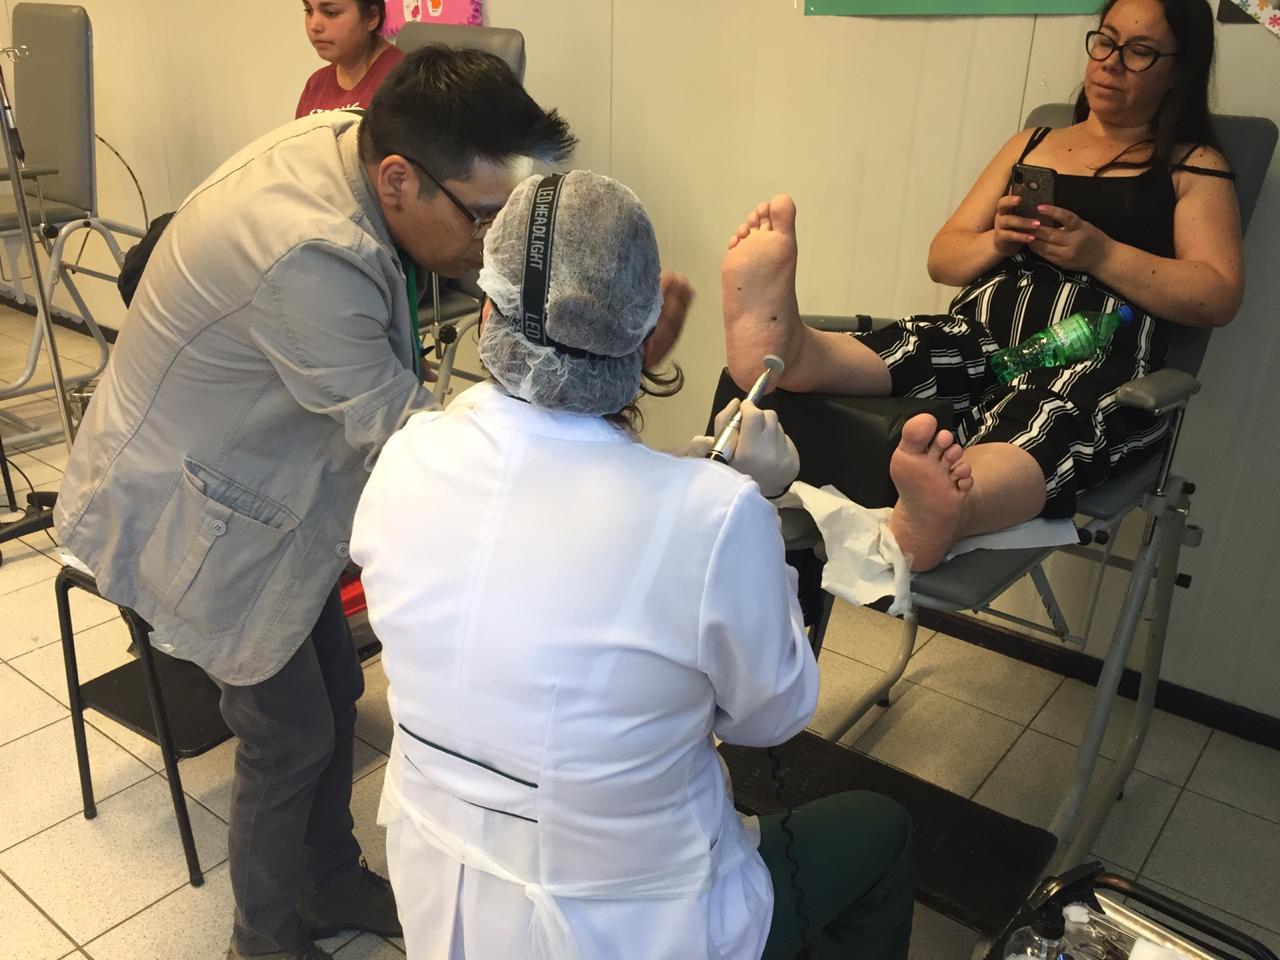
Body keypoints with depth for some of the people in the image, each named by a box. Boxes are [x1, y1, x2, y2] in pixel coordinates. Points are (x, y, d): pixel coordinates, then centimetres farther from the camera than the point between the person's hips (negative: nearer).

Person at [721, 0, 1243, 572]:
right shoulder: (1031, 145, 27)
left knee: (1052, 415, -39)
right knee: (914, 349, -31)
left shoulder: (1194, 167, 16)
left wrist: (1099, 252, -9)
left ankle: (940, 513, -70)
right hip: (983, 340, 4)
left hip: (1097, 366, -4)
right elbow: (943, 258, 23)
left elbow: (1218, 298, 3)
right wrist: (998, 242, 0)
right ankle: (787, 347, -62)